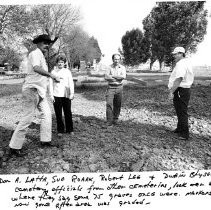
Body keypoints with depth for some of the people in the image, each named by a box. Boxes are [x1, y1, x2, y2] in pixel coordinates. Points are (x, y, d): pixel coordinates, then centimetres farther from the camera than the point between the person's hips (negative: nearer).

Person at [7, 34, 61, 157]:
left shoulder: (42, 56, 20)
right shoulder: (35, 54, -11)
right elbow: (36, 68, -31)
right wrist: (52, 75, -38)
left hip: (40, 91, 10)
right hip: (32, 89, -10)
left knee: (47, 113, 12)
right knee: (28, 117, -8)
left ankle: (45, 140, 21)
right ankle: (14, 147, 2)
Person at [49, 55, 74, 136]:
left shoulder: (67, 71, 9)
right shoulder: (53, 72, 8)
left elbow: (71, 82, 5)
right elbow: (51, 84, 8)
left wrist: (72, 93, -5)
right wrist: (51, 95, 1)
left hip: (66, 95, 0)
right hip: (56, 96, 0)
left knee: (68, 113, 3)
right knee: (58, 114, 3)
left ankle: (70, 130, 16)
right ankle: (60, 130, 14)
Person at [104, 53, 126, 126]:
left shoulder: (122, 68, 6)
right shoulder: (109, 67, 3)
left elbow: (123, 76, -11)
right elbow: (106, 77, -10)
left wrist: (112, 76, -11)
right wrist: (118, 78, -10)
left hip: (119, 87, 2)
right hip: (111, 87, -1)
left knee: (117, 105, 7)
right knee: (109, 104, -11)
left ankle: (115, 119, 23)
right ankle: (109, 121, -6)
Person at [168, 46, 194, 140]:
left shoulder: (181, 64, -17)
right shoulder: (186, 62, 16)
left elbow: (178, 80, -27)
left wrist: (171, 92, -26)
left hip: (180, 91, -11)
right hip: (185, 90, 11)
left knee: (182, 112, -3)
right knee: (180, 111, 21)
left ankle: (185, 134, 5)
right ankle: (180, 129, 36)